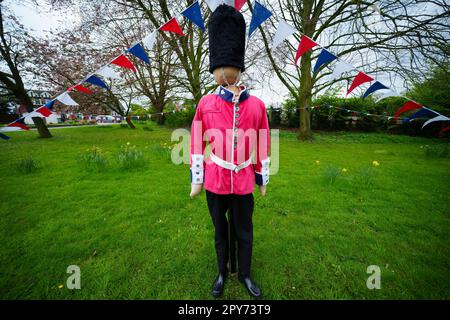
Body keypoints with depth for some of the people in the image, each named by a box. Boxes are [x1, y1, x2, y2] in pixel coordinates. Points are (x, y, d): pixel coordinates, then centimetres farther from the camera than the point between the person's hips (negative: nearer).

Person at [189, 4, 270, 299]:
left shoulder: (257, 105, -2)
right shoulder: (206, 103, -3)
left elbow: (262, 145, 4)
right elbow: (197, 144, 1)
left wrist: (263, 178, 8)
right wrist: (196, 180, 2)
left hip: (244, 183, 0)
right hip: (215, 183, 0)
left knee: (244, 233, 17)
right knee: (220, 231, 19)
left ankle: (245, 274, 42)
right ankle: (222, 272, 44)